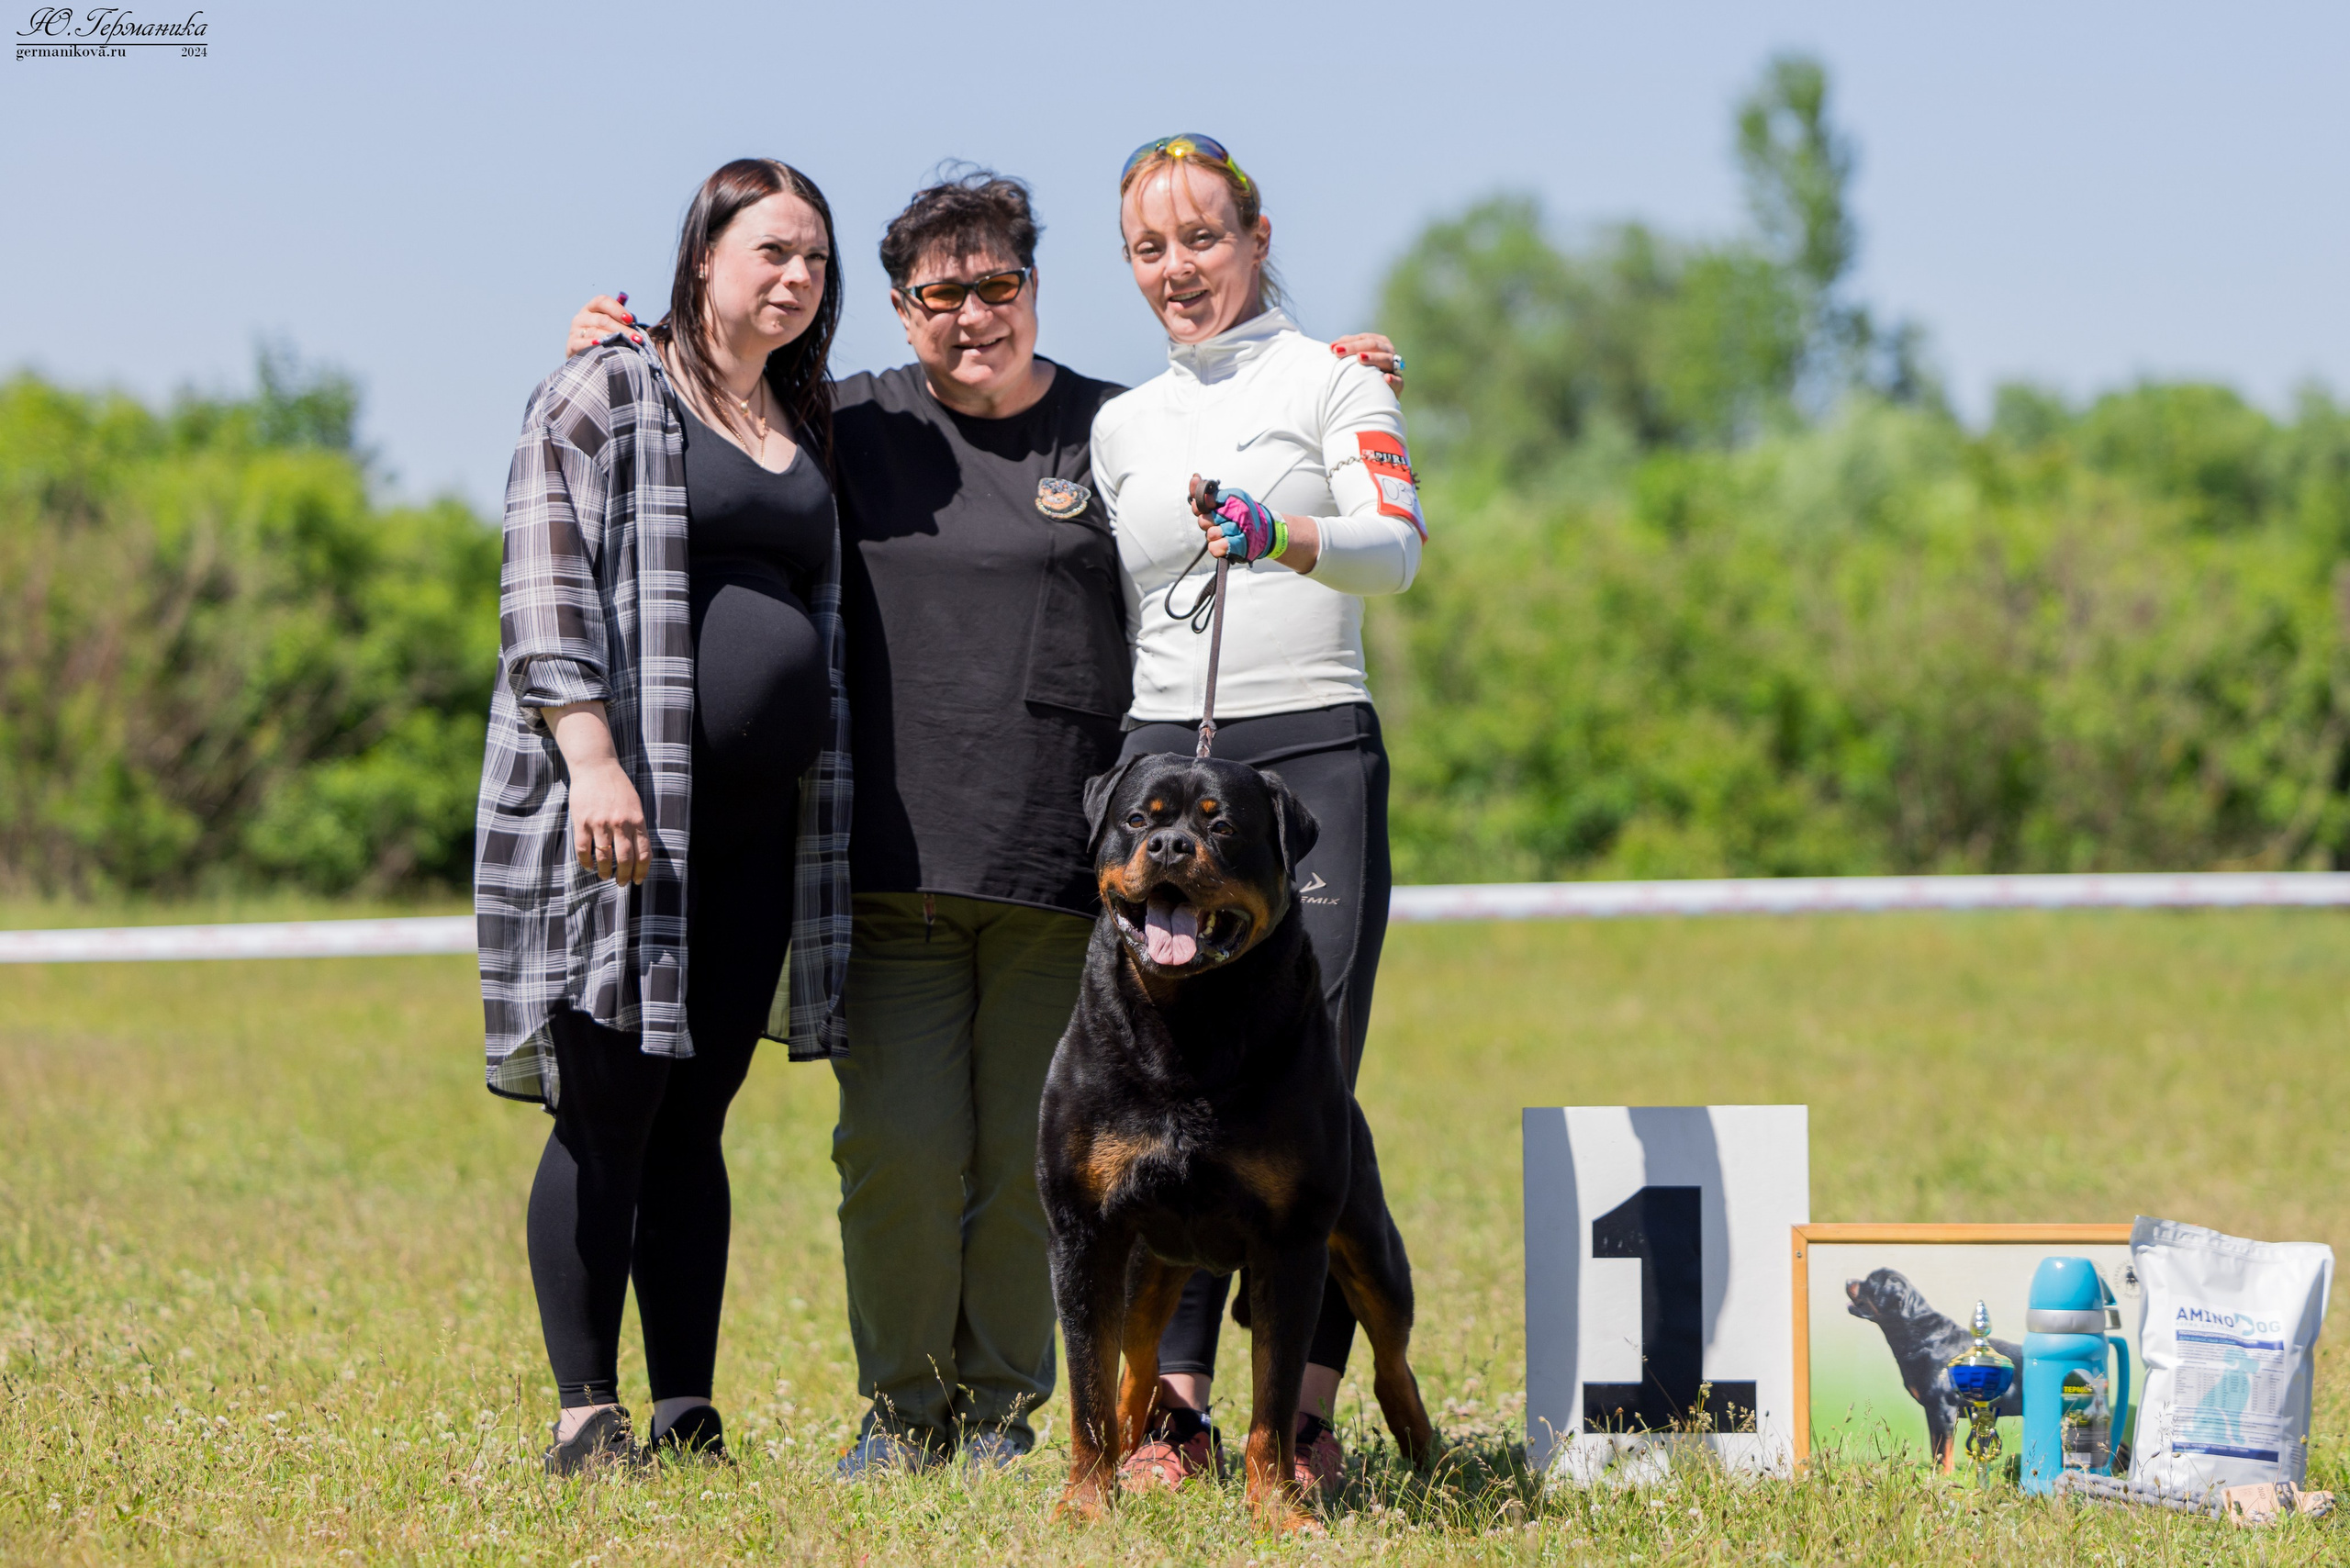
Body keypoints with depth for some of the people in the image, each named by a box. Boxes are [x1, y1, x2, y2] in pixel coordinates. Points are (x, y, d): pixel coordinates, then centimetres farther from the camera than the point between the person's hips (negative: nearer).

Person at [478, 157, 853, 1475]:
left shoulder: (814, 425, 19)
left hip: (761, 823, 6)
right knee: (609, 1116, -5)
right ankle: (588, 1419, -2)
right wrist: (594, 760, -20)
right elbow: (549, 589, -9)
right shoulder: (606, 394, -1)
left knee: (695, 1120, 7)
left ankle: (691, 1418, 9)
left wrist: (831, 810, 18)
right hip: (626, 807, -6)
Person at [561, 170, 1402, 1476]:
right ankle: (904, 1408, 12)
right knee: (897, 1145, -5)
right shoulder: (854, 428, 10)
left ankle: (1002, 1408, 17)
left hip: (1062, 866, 0)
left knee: (1027, 1156, 2)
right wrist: (627, 356, 7)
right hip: (893, 864, 1)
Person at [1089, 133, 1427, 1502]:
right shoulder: (1119, 425, 18)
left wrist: (1285, 537, -29)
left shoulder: (1335, 382, 4)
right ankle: (1173, 1410, -2)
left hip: (1313, 755, -4)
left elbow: (1396, 547, -12)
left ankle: (1306, 1415, -8)